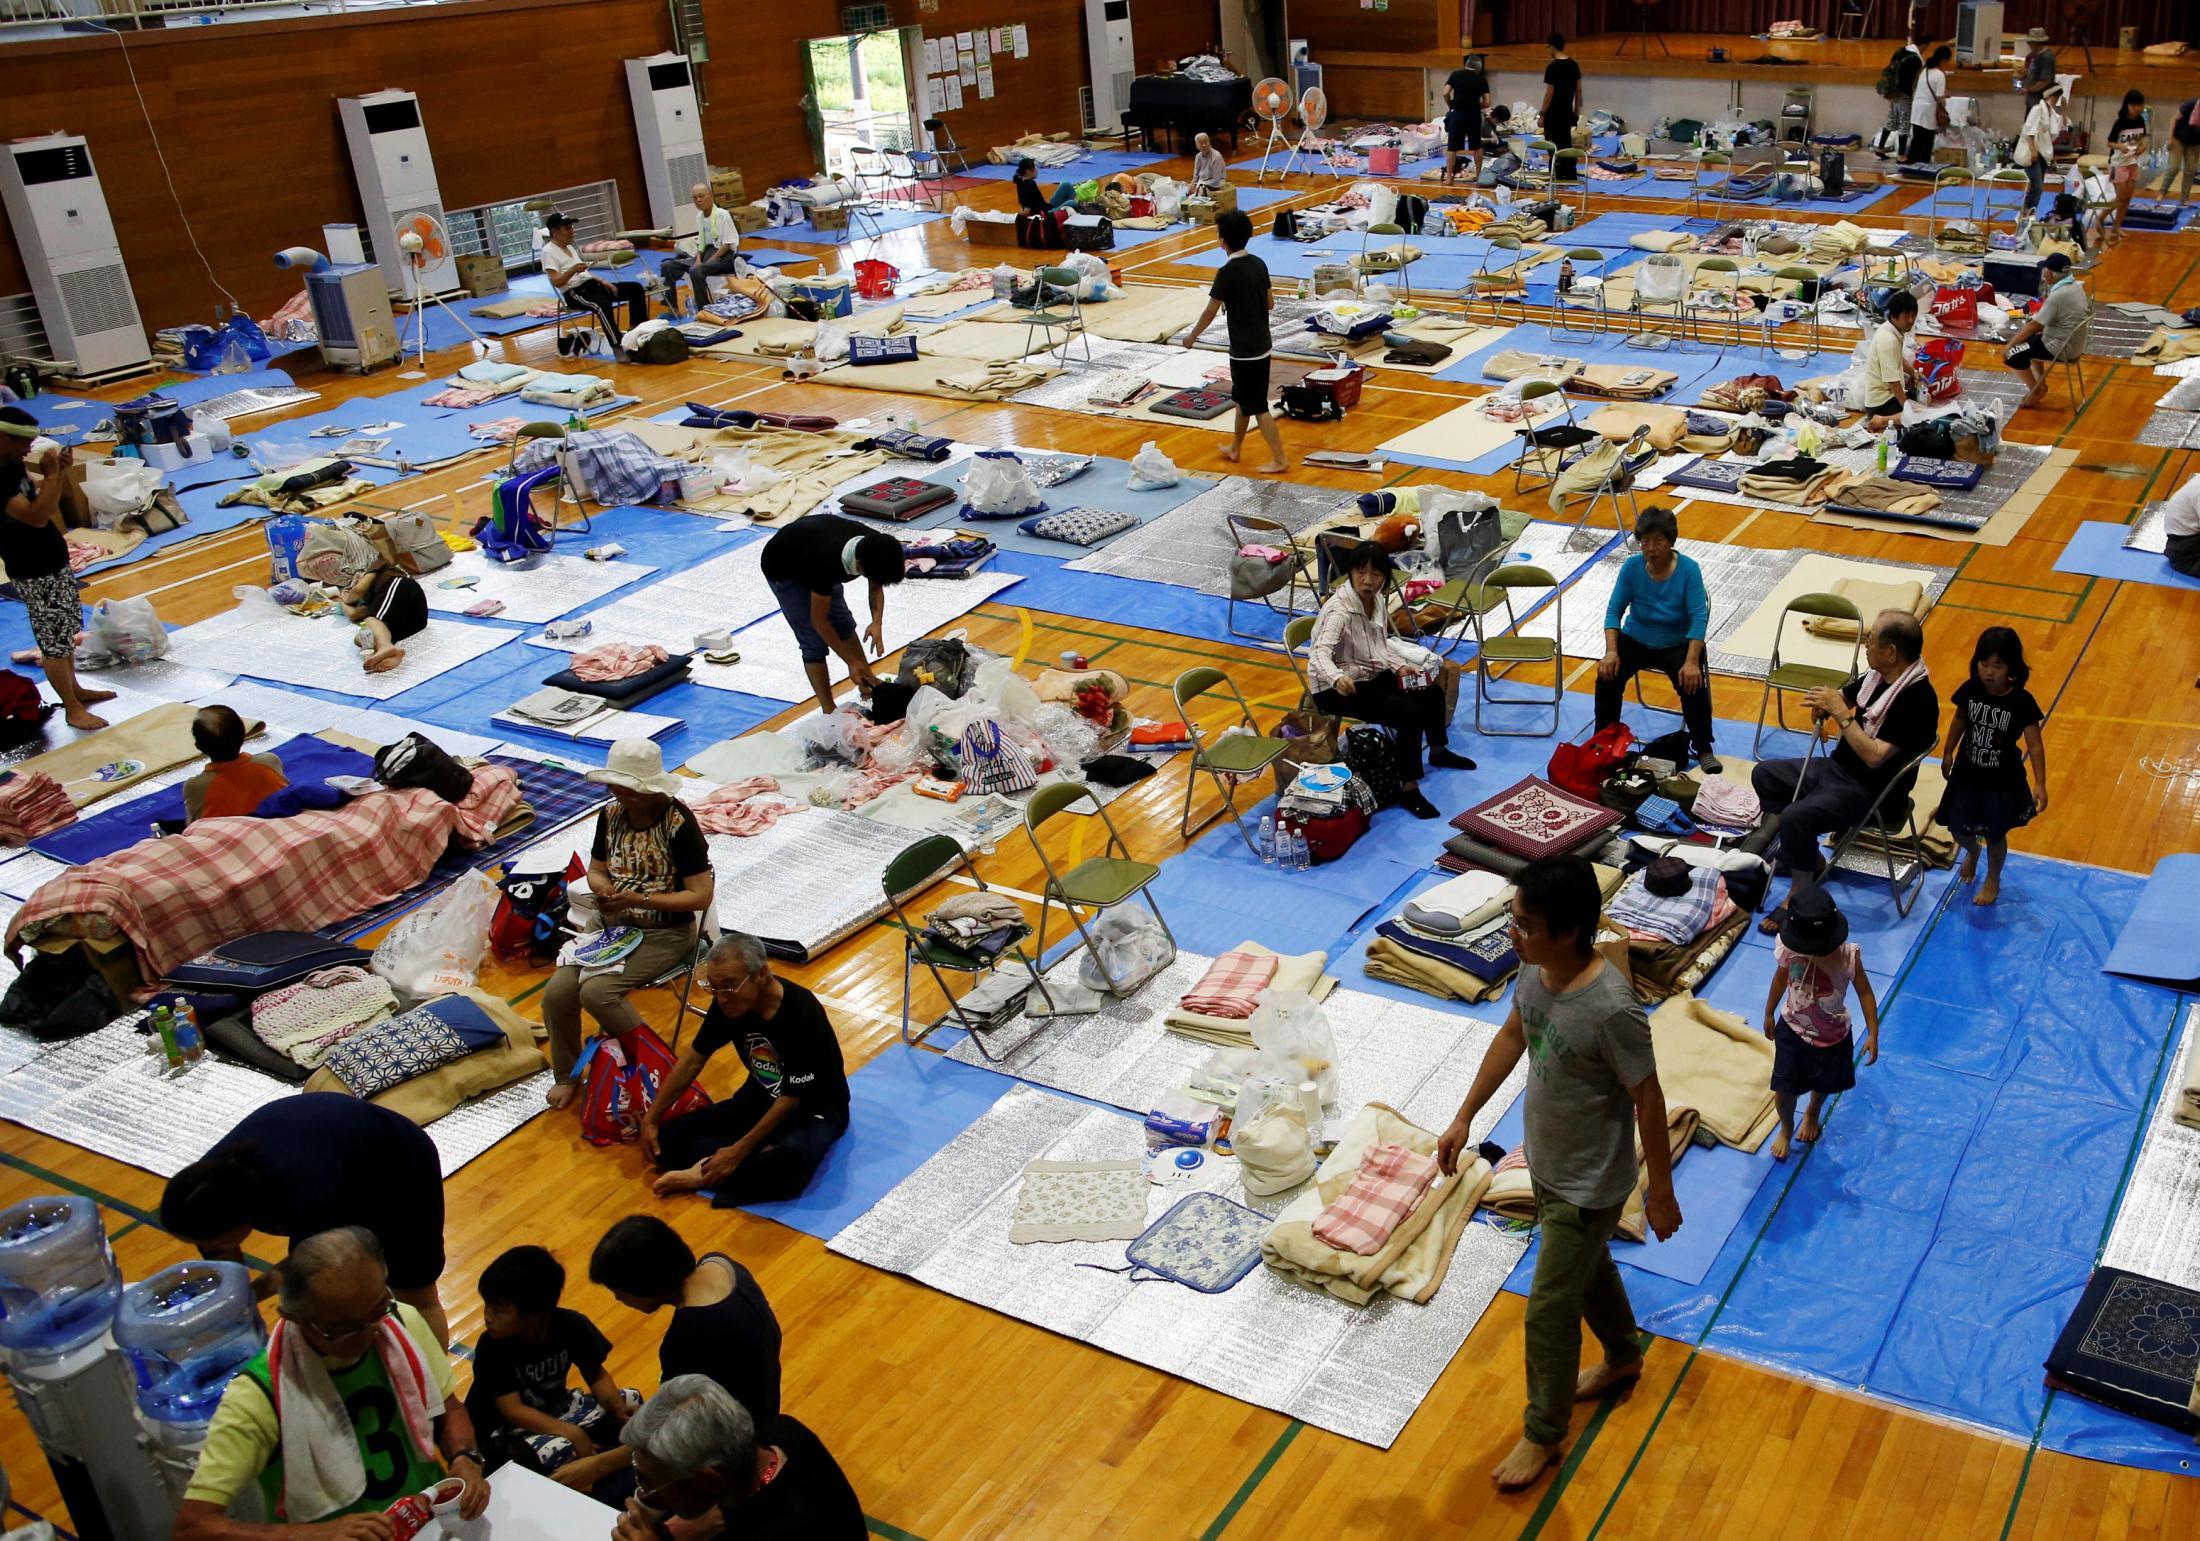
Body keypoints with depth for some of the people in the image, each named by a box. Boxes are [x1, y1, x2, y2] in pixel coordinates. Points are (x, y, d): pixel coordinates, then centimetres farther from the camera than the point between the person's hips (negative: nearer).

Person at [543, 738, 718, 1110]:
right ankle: (566, 1075, 12)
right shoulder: (611, 814, 0)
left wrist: (638, 900, -24)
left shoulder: (679, 822, -19)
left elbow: (701, 896, -19)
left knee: (597, 991, -25)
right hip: (615, 924, 6)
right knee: (557, 992, -11)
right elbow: (596, 870, 13)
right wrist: (602, 887, -12)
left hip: (666, 933, -6)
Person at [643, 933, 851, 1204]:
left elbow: (790, 1100, -22)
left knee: (793, 1161, -40)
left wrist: (739, 1151, -22)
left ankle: (705, 1176, -20)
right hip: (759, 1100, 6)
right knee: (666, 1139, -11)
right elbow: (693, 1059, 2)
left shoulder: (802, 1015, -31)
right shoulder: (728, 1003, -14)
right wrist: (651, 1118, 1)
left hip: (812, 1109, -6)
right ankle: (762, 1157, -17)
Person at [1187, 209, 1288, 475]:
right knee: (1242, 398, 22)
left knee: (1258, 406, -1)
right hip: (1262, 344, 8)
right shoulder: (1258, 264, 3)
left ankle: (1279, 459, 1)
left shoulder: (1227, 272, -19)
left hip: (1245, 350, -8)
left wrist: (1191, 336, 2)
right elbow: (1270, 303, 10)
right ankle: (1235, 449, 36)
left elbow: (1211, 312, -13)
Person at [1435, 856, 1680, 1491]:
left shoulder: (1611, 1008, -35)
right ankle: (1623, 1356, 58)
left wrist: (1659, 1191, -12)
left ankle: (1543, 1435, 30)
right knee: (1587, 1267, 31)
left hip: (1588, 1184, -7)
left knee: (1549, 1313, 7)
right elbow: (1512, 1037, 6)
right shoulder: (1535, 968, -12)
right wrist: (1464, 1118, 11)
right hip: (1547, 1164, 7)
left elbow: (1648, 1099, -23)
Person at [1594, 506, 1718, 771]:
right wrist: (1611, 652, -24)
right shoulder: (1632, 566, -12)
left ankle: (1703, 747, -6)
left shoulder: (1688, 569, -18)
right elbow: (1614, 610, -10)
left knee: (1693, 684, -27)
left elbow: (1699, 619, -22)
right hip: (1636, 640, 2)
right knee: (1607, 677, -23)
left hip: (1678, 644, -2)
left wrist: (1691, 662, -33)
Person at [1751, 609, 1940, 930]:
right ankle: (1811, 858, 20)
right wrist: (1823, 704, -6)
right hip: (1835, 767, 10)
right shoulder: (1877, 674, 0)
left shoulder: (1918, 699, -26)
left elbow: (1875, 756, -30)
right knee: (1763, 775, 14)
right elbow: (1843, 697, 17)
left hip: (1869, 791, -10)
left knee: (1795, 817, -30)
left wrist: (1839, 713, -27)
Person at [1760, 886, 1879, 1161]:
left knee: (1825, 1085, 26)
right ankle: (1786, 1128, 42)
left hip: (1833, 1036, 0)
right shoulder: (1788, 949, -25)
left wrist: (1873, 1034, -13)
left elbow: (1864, 992, -14)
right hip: (1793, 1031, 0)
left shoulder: (1848, 955, -30)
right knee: (1784, 1090, 8)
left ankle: (1812, 1114, 61)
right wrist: (1769, 1014, 10)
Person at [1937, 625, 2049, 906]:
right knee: (1959, 829, 13)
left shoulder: (2022, 702, -21)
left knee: (1995, 835, 13)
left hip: (2002, 781, -3)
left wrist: (2040, 784, -22)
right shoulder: (1970, 690, -12)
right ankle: (1972, 852, 49)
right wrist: (1947, 754, 17)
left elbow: (2035, 746, -17)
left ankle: (1993, 880, 39)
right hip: (1966, 773, 3)